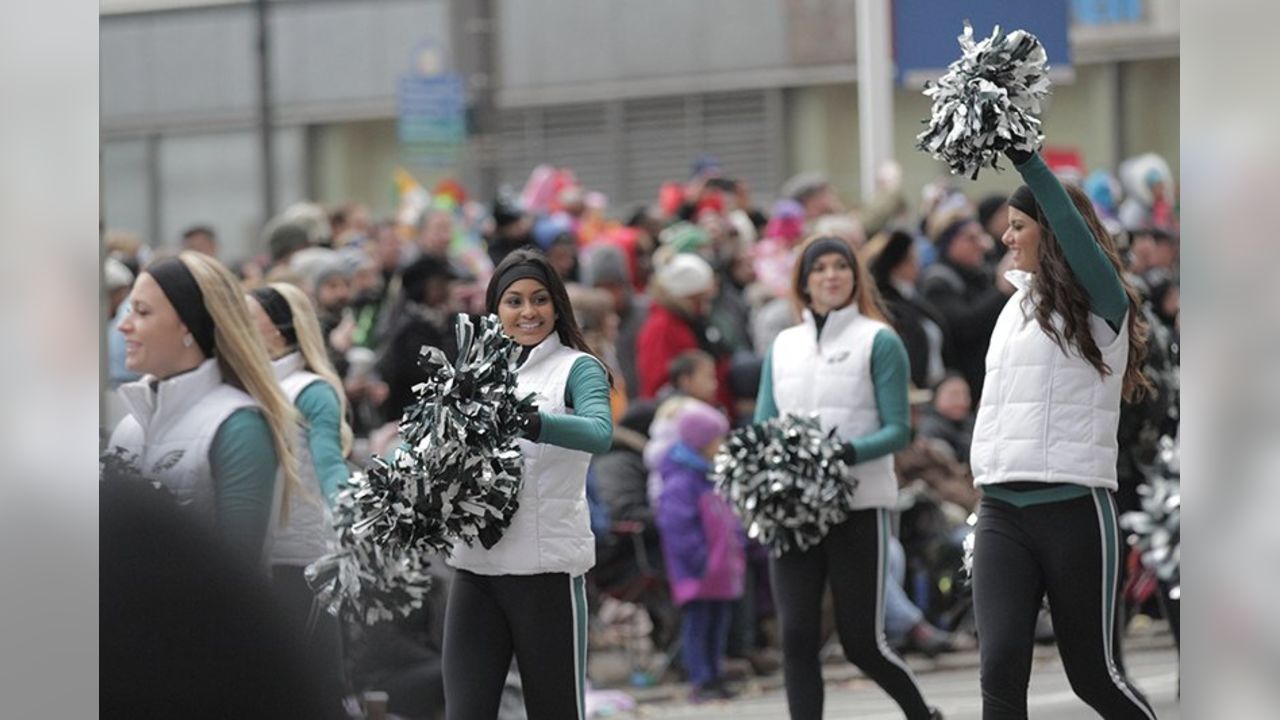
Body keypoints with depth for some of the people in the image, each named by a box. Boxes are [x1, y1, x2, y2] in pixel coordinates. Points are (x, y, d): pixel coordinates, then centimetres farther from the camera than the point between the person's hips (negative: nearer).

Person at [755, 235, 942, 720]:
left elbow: (897, 429, -5)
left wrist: (847, 453, -23)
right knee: (797, 635, -6)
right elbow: (762, 427, 14)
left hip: (859, 504, -4)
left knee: (862, 642, 1)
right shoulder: (783, 346, 13)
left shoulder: (879, 341, 1)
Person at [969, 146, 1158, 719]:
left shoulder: (1099, 305, -3)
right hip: (1001, 515, 5)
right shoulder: (1016, 307, 17)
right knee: (1000, 670, -12)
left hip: (1073, 509, -5)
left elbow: (1075, 230, -22)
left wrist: (1025, 160, -32)